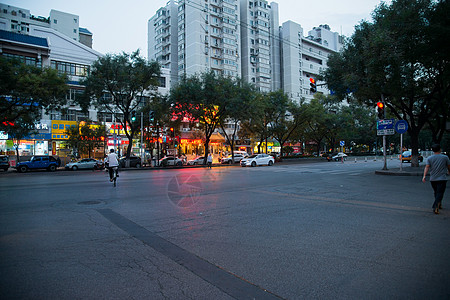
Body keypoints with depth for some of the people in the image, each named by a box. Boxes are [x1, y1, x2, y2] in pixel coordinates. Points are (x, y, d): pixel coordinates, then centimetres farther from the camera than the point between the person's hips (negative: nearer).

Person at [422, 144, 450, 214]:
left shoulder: (429, 158, 2)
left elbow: (427, 167, -10)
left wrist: (424, 176, -16)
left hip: (432, 179, 3)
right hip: (442, 179, -3)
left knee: (436, 192, 20)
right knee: (440, 193, -6)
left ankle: (439, 205, 36)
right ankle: (435, 207, -20)